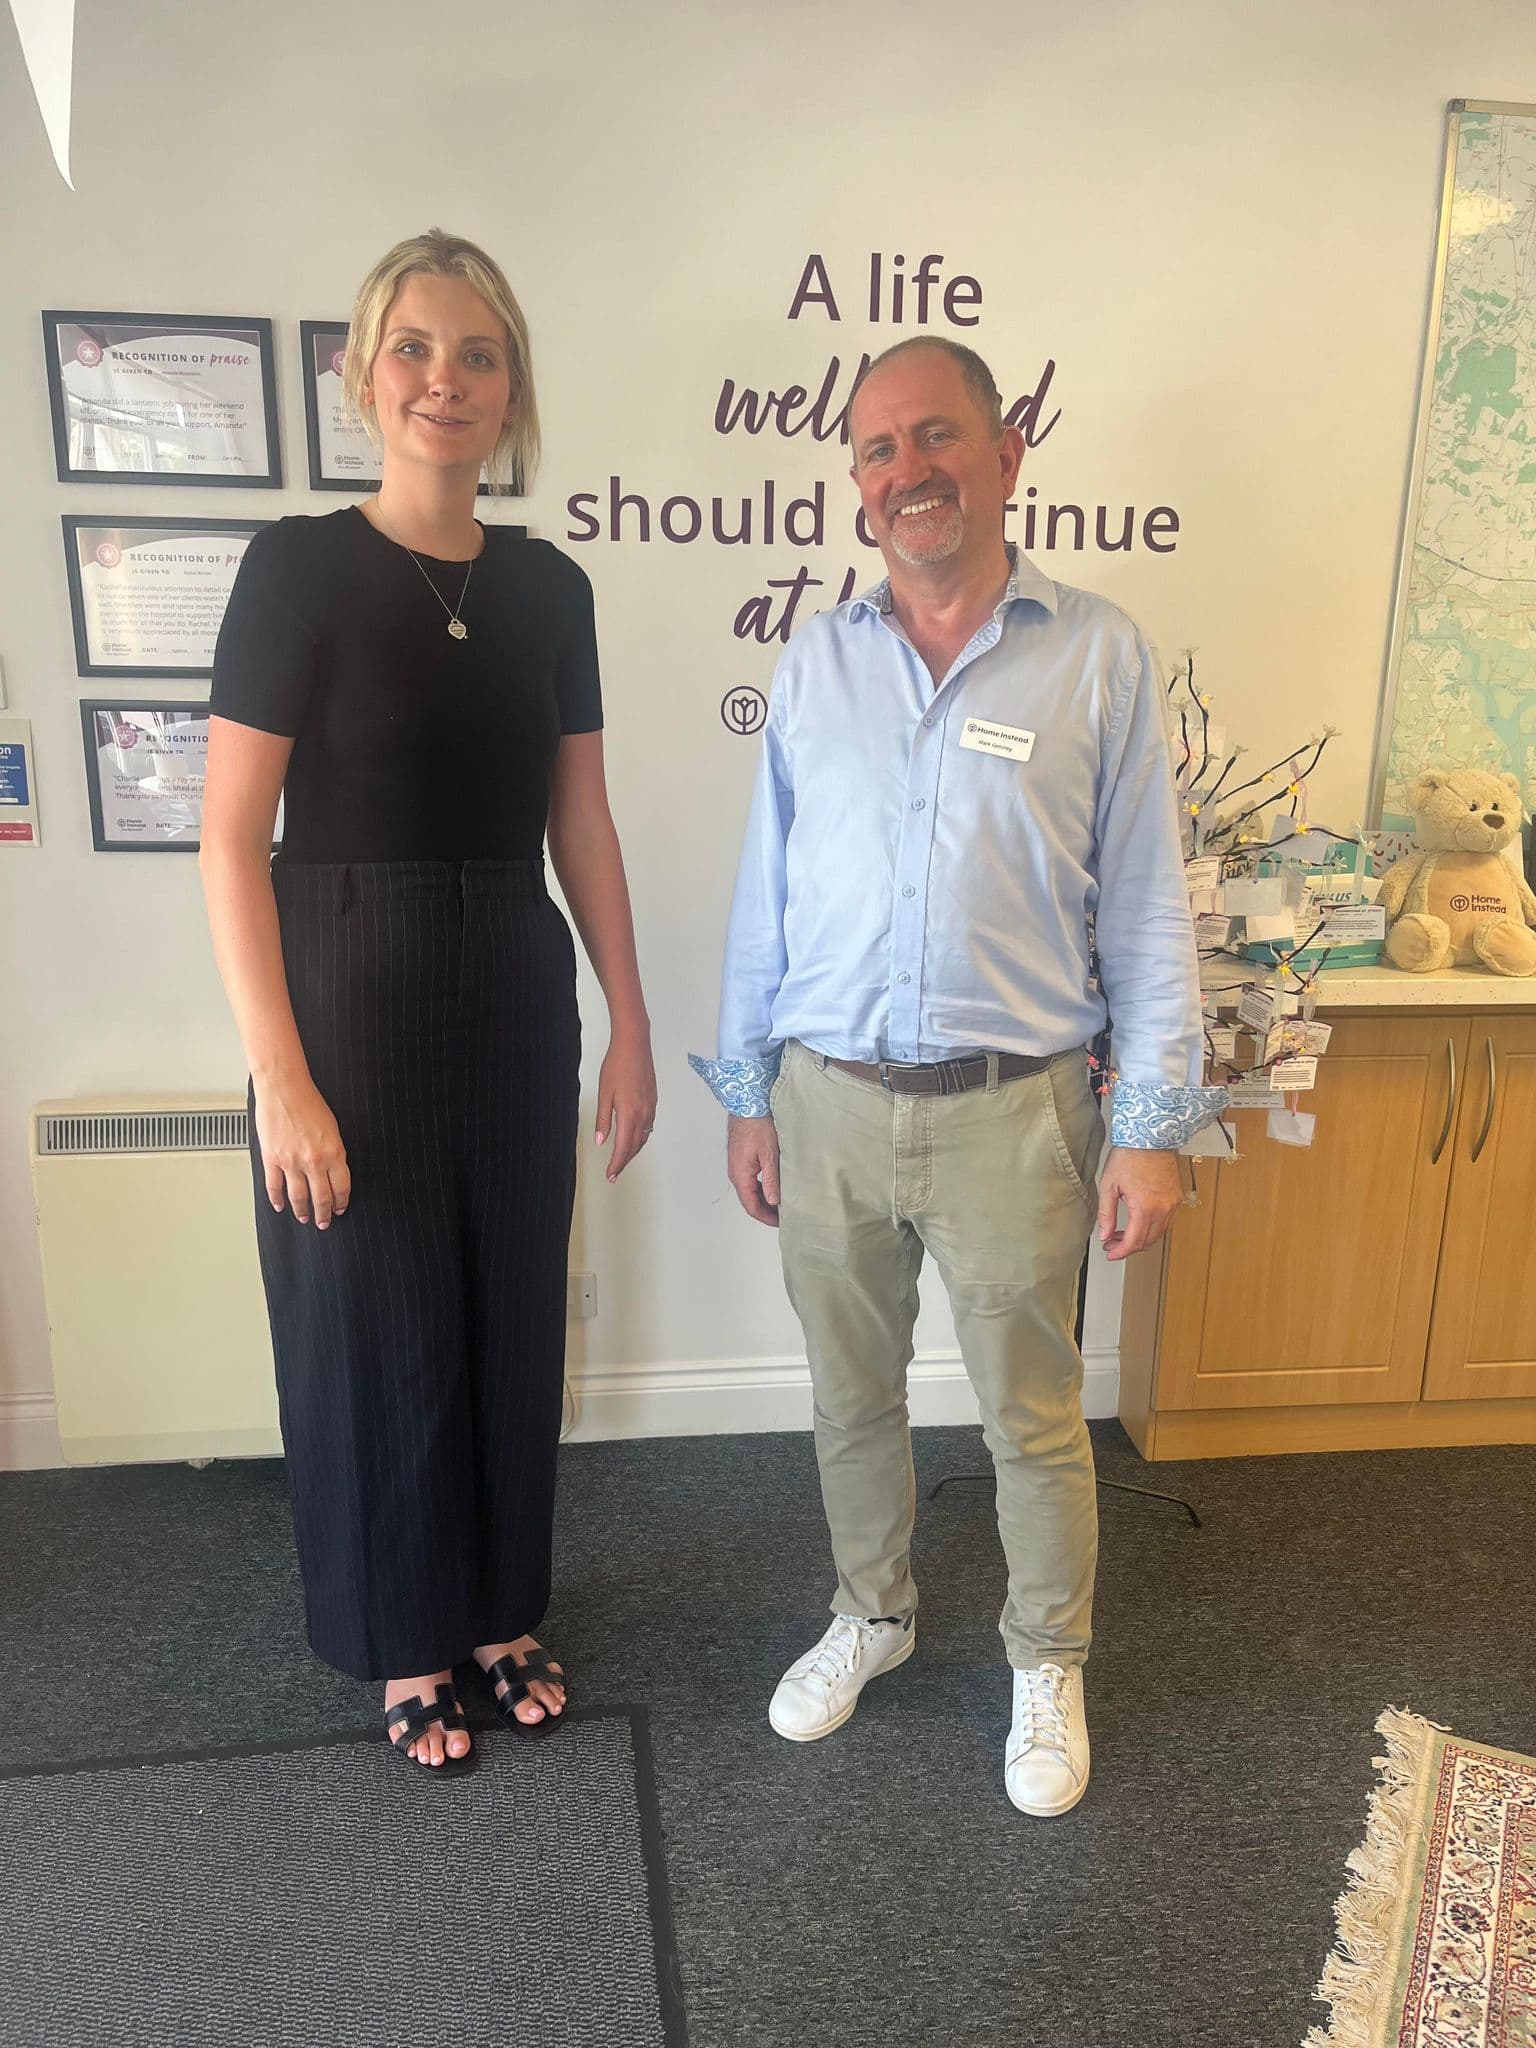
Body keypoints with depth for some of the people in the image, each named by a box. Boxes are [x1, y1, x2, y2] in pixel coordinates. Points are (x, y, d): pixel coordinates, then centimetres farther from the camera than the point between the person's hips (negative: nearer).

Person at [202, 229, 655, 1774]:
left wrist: (628, 1025, 7)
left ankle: (501, 1610, 39)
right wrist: (282, 1080, -16)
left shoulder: (548, 588, 5)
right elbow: (231, 838, -12)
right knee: (376, 1332, 10)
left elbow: (581, 823, 8)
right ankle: (405, 1647, 35)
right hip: (354, 996, -4)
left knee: (511, 1318, 15)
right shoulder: (302, 567, -8)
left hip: (516, 996, 5)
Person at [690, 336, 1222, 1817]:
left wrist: (1153, 1125, -5)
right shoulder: (814, 663, 5)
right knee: (851, 1396, 18)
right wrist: (746, 1094, 7)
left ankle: (1048, 1664, 39)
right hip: (827, 1101, 3)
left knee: (1033, 1418, 13)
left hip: (1012, 1111, -2)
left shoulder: (1099, 658, -3)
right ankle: (872, 1614, 44)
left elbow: (1144, 906, -2)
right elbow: (764, 894, 8)